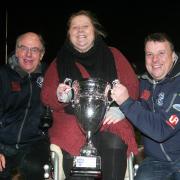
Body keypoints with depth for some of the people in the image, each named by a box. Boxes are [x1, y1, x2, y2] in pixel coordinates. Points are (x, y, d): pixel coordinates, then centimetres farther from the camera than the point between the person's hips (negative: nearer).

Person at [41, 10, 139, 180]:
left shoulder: (112, 55, 17)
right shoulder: (59, 61, 19)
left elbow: (132, 86, 9)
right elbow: (46, 95, 12)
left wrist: (120, 108, -10)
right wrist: (60, 97, -12)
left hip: (109, 120, 0)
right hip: (72, 120, 1)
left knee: (115, 143, -33)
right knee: (70, 151, -31)